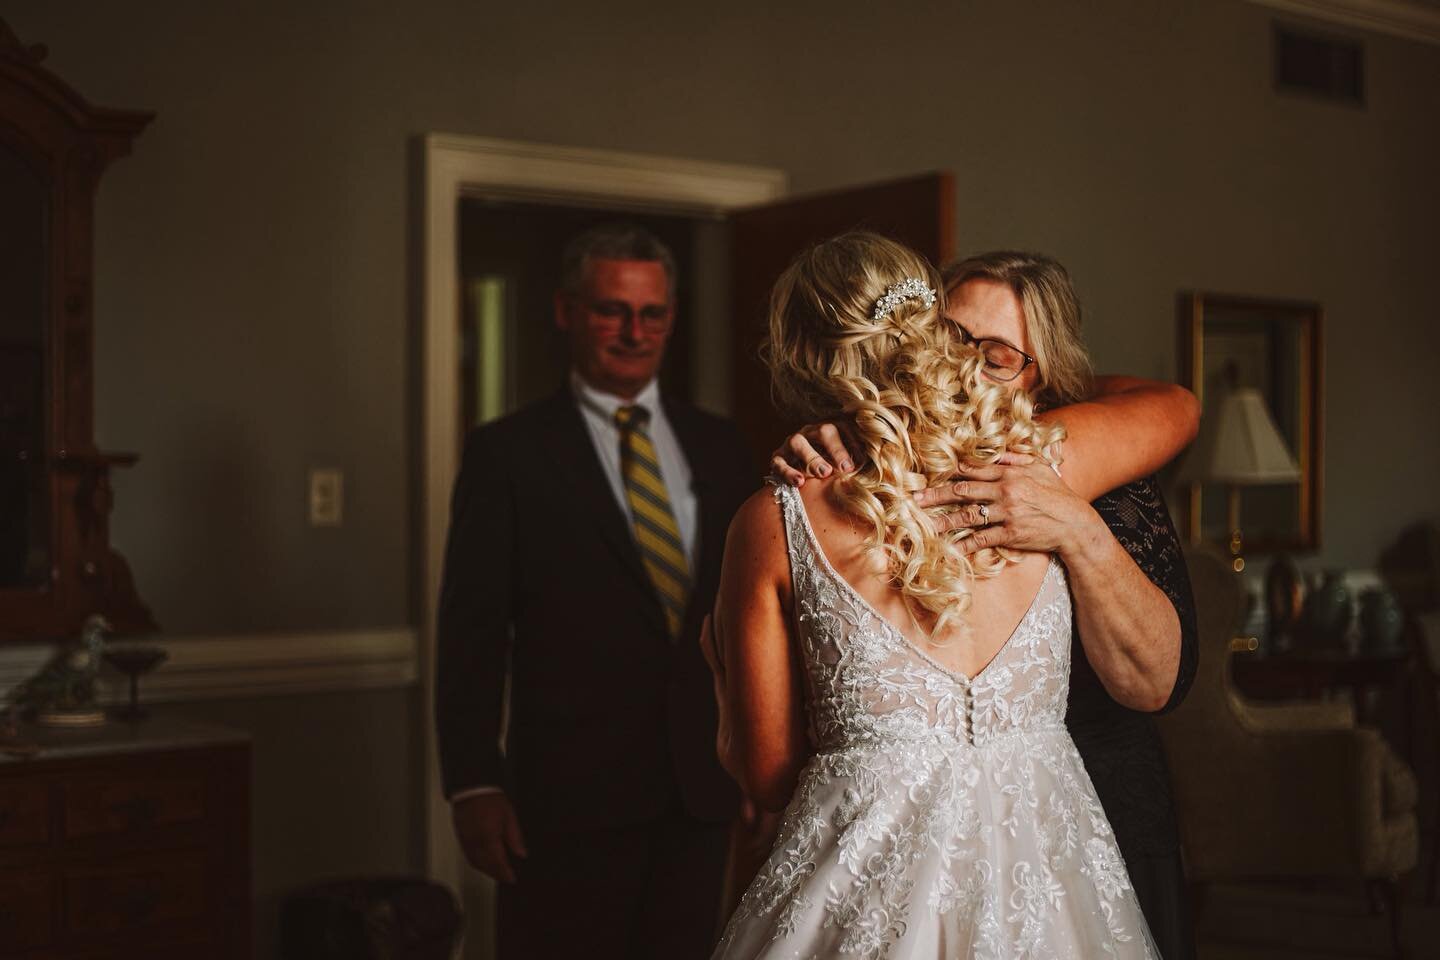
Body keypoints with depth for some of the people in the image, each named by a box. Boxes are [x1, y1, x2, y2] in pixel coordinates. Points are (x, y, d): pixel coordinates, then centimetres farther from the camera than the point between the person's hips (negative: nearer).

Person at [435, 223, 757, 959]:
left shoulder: (717, 447, 11)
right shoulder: (508, 454, -2)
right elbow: (471, 632, -6)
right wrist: (474, 784, -11)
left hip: (701, 787, 4)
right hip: (570, 792, -4)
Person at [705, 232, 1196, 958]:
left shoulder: (774, 525, -7)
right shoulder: (1038, 458, -1)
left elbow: (769, 774, -1)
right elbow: (1174, 405, 23)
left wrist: (722, 666, 19)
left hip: (870, 893, -3)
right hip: (1043, 868, 3)